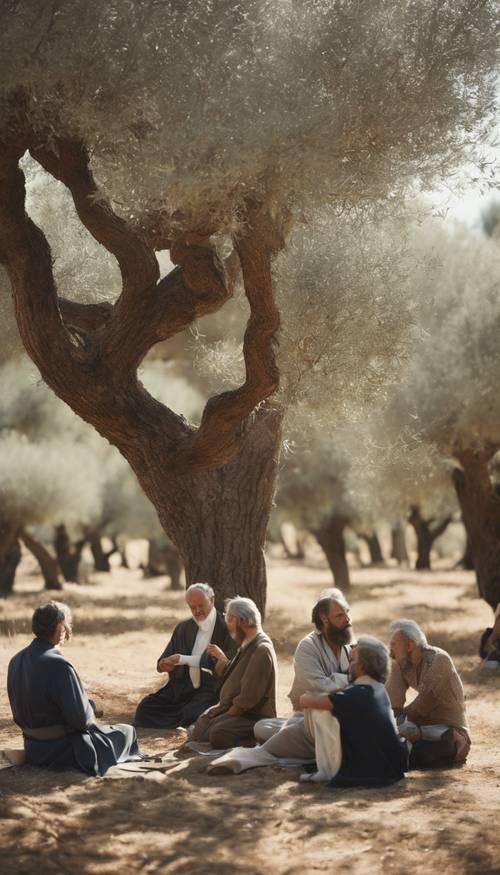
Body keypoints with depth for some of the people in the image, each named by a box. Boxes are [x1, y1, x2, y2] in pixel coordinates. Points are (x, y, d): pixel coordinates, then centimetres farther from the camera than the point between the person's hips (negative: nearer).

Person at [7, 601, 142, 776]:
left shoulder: (16, 661, -2)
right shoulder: (58, 665, -27)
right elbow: (81, 718, -25)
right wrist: (90, 716, 0)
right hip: (61, 751, -8)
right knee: (127, 732, 14)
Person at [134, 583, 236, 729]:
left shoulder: (226, 627, -5)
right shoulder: (184, 628, 14)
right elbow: (165, 659, 14)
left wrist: (184, 659, -20)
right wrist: (164, 665, -13)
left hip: (211, 690, -5)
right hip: (182, 687, 5)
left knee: (191, 715, -33)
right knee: (145, 707, -15)